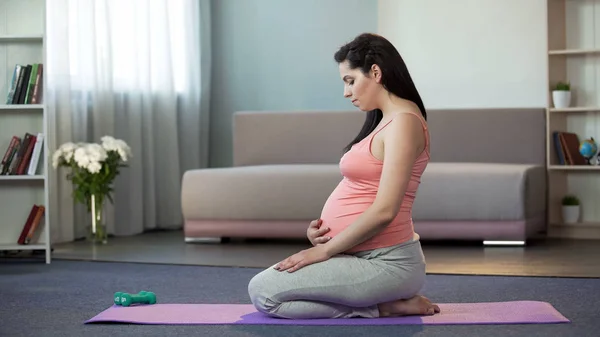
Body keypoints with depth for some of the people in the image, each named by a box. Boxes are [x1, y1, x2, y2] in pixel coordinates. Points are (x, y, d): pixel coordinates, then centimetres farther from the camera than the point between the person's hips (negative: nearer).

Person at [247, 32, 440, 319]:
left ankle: (382, 307, -6)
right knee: (266, 281, 18)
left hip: (385, 263, -10)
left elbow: (384, 211, -23)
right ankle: (387, 299, 10)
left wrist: (325, 250, -15)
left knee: (263, 292, -13)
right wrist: (322, 227, 0)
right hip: (367, 256, 10)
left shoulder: (403, 121, -16)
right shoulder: (387, 121, 15)